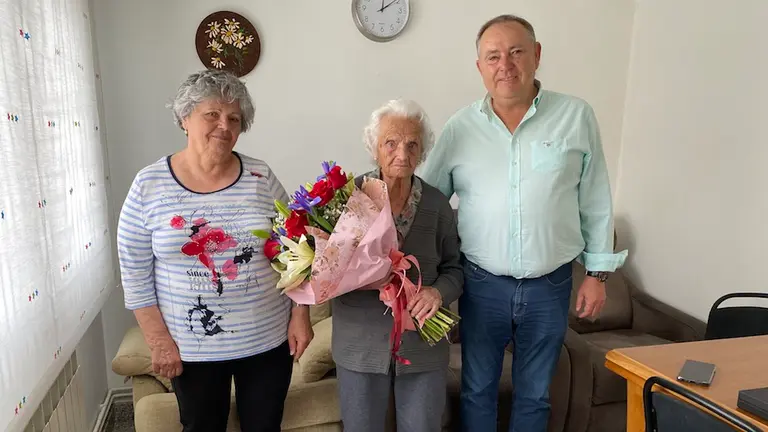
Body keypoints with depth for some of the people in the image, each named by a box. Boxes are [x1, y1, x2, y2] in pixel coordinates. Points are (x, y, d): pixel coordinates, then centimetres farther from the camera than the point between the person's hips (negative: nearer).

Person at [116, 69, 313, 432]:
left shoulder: (261, 177, -4)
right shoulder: (149, 185, -7)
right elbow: (136, 274, -4)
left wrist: (300, 316, -4)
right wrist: (159, 340, -7)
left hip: (268, 340, 1)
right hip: (191, 348, -1)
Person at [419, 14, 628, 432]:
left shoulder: (576, 116, -3)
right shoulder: (460, 126, -3)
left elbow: (595, 203, 3)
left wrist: (597, 273, 4)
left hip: (549, 286, 0)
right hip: (482, 284, 0)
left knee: (534, 394, 18)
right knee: (477, 389, 16)